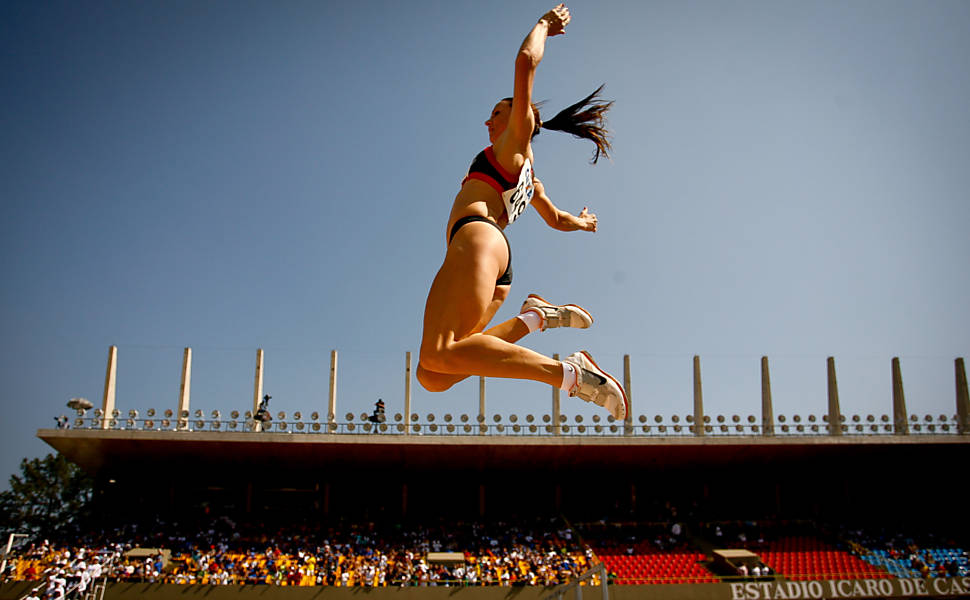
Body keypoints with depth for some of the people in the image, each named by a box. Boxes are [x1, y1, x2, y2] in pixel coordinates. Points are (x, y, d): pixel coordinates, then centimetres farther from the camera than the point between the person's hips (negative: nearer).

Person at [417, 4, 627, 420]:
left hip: (477, 237, -9)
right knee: (431, 376, -7)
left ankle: (568, 373, -32)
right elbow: (557, 219, 51)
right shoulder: (528, 175, 36)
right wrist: (583, 222, 73)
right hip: (498, 271, 9)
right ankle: (534, 318, -7)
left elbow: (526, 61, 6)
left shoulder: (519, 142, 14)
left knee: (436, 357, -30)